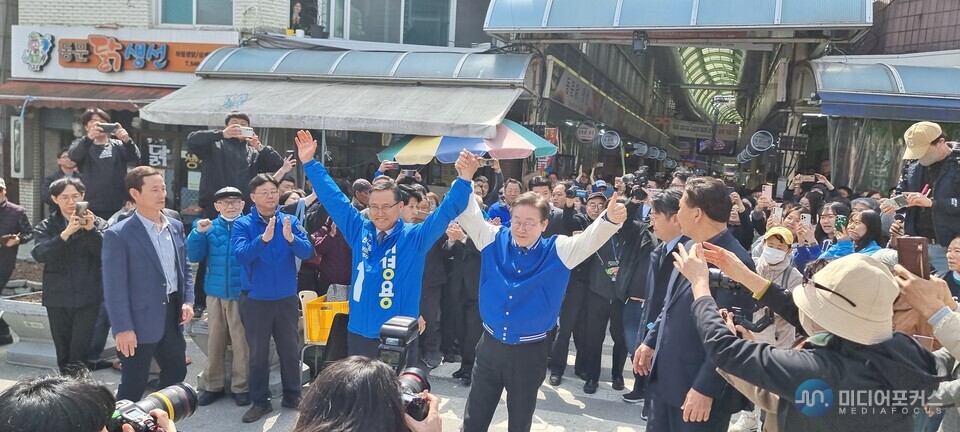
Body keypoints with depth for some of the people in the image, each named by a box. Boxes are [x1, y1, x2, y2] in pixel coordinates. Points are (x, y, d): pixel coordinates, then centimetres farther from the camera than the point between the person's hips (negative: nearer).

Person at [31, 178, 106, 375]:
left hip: (87, 298, -3)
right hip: (58, 299, 3)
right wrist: (66, 233, -25)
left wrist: (91, 229, -23)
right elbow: (39, 254, -12)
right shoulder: (46, 226, 6)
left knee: (79, 352, -8)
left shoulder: (98, 224, 2)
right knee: (63, 351, 12)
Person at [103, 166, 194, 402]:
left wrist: (188, 300, 1)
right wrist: (123, 328, -18)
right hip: (140, 321, -7)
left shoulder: (176, 226, 8)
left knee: (176, 373, 18)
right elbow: (114, 287, -14)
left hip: (172, 315, 7)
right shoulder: (118, 234, -13)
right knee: (133, 387, 5)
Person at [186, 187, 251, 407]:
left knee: (241, 341, 0)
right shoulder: (209, 228, 8)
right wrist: (198, 233, -13)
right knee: (215, 340, 12)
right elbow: (194, 256, 2)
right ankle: (214, 385, 24)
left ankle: (240, 387, 12)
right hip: (215, 293, 4)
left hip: (242, 294, -4)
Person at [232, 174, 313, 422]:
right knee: (258, 352, 8)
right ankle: (260, 401, 21)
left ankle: (292, 396, 27)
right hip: (255, 299, -2)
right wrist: (263, 238, -36)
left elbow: (307, 252, -12)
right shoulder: (242, 224, -6)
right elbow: (241, 255, -21)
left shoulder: (291, 221, -1)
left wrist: (291, 238, -31)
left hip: (287, 297, 2)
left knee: (290, 349, 12)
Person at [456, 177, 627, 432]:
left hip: (530, 352, -2)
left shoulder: (558, 251, -8)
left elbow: (590, 239, -21)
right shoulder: (494, 240, -2)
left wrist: (610, 218, -42)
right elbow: (469, 215, -6)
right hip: (490, 346, 2)